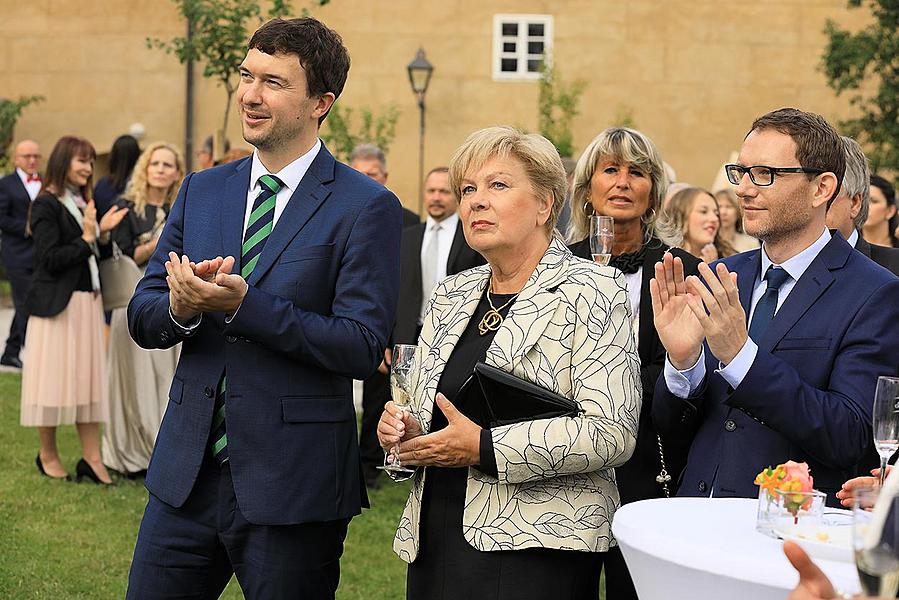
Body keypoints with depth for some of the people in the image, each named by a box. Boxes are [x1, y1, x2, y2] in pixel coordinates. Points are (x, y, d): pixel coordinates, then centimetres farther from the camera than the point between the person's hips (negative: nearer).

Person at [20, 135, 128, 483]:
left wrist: (103, 233, 0)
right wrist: (86, 238, -16)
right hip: (57, 304, -8)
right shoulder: (47, 204, -9)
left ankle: (91, 459, 4)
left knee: (89, 376, 4)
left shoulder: (83, 204, 15)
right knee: (54, 376, 0)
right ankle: (47, 456, 13)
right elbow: (49, 259, -16)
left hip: (87, 302, 8)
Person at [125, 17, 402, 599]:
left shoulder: (366, 207, -8)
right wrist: (179, 306, -16)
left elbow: (363, 347, -16)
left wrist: (242, 303, -24)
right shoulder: (201, 191, 9)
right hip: (187, 471, 5)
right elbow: (141, 318, 8)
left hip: (292, 482, -5)